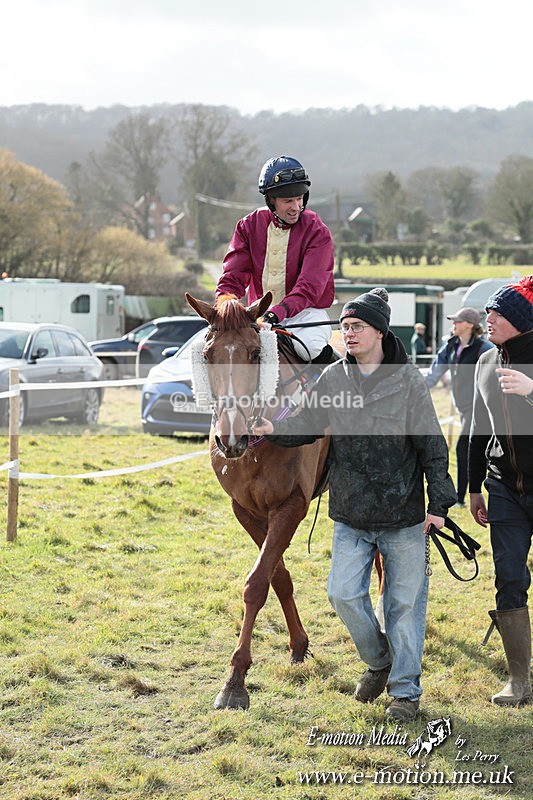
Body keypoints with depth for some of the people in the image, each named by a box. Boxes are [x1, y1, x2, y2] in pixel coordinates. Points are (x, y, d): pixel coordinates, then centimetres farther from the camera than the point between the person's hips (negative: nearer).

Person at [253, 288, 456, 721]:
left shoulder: (409, 380, -8)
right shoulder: (333, 378, 2)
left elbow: (432, 445, -6)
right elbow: (308, 424, 9)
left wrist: (439, 502, -9)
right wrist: (275, 430, -13)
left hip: (403, 515, -3)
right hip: (350, 514, 4)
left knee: (404, 602, 4)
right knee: (344, 593, 1)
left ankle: (406, 690, 19)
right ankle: (379, 661, 28)